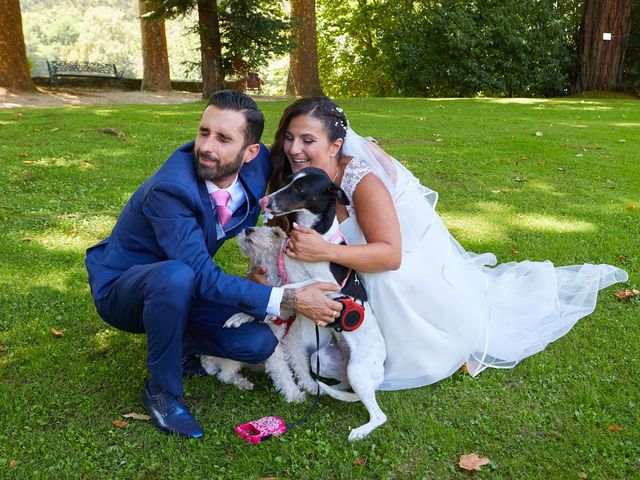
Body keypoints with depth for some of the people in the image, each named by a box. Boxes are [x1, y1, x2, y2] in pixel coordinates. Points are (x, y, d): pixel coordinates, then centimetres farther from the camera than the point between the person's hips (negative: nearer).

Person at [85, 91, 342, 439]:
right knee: (177, 275, -38)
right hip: (119, 290, -5)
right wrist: (289, 299, -37)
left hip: (181, 286, 5)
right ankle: (162, 389, -14)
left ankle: (177, 345, 13)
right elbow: (202, 275, -36)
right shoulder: (169, 188, -33)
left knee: (259, 343, -14)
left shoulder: (257, 163, -16)